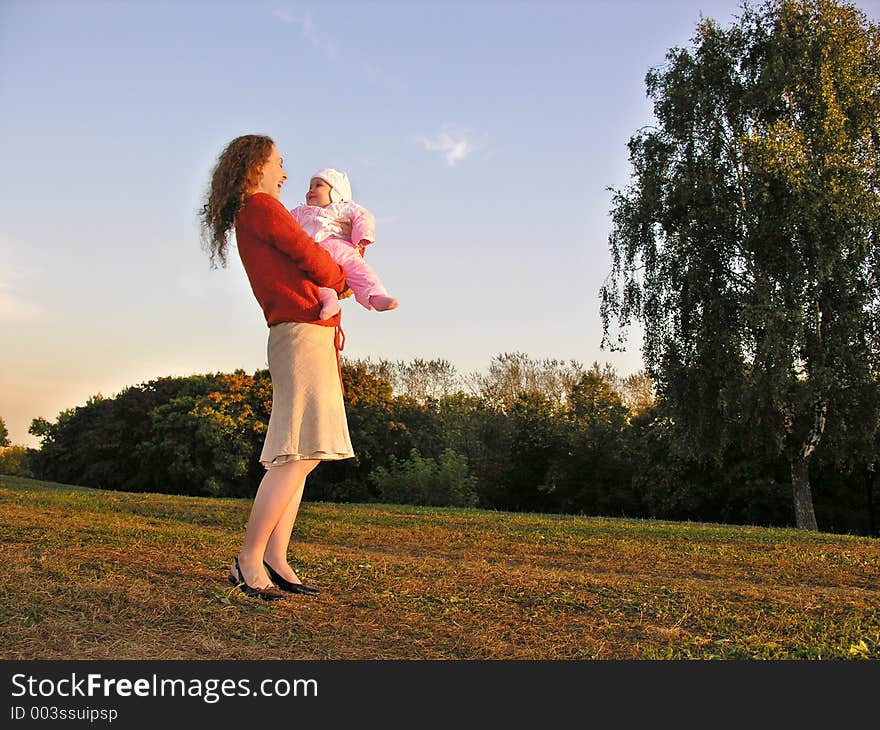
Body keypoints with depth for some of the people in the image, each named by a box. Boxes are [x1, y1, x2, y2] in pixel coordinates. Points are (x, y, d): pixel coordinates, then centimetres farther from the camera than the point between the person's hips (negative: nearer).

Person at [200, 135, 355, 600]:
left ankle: (275, 562, 4)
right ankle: (249, 562, -12)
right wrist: (342, 281, 11)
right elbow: (313, 260, -8)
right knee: (300, 453, -14)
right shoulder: (261, 206, -5)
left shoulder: (247, 217, 24)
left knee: (297, 456, 5)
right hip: (303, 333, -10)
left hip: (299, 337, 10)